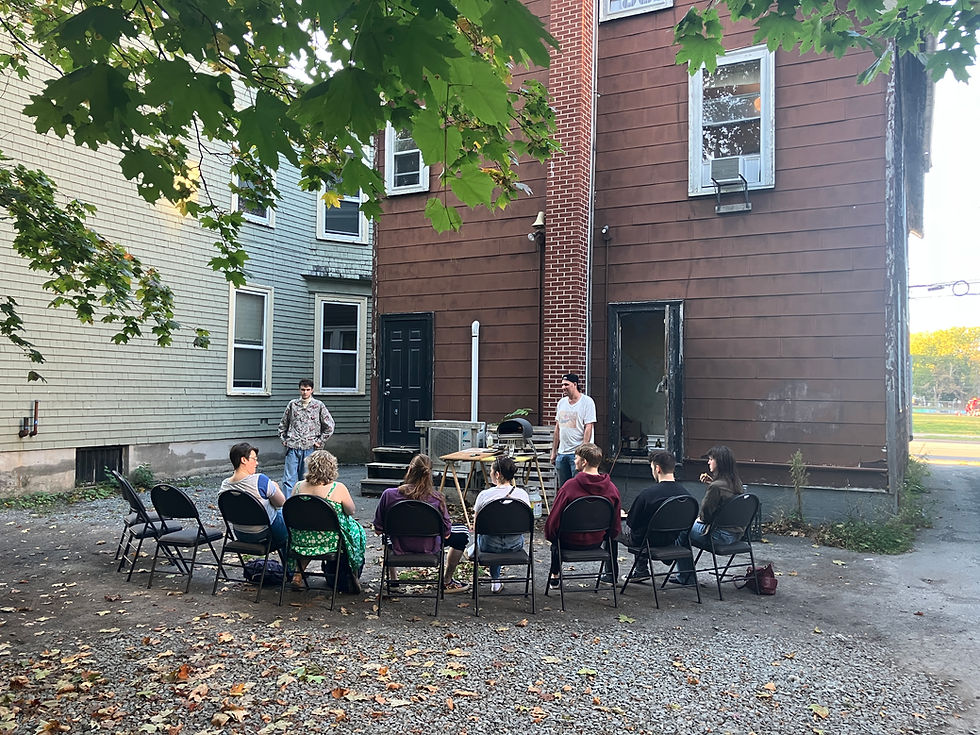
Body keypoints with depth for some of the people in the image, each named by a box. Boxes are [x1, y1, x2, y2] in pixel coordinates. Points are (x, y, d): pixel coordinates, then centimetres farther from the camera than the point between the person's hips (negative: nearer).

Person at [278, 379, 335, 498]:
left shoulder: (318, 406, 2)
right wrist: (283, 439, 11)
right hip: (292, 448, 1)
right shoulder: (292, 404, 7)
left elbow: (329, 426, 5)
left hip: (309, 448, -1)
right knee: (288, 479, -3)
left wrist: (319, 441, 2)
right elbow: (283, 424, 18)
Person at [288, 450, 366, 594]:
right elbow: (351, 511, -5)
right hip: (331, 542, -4)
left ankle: (298, 573, 29)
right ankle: (352, 578, 32)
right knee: (357, 531, 24)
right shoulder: (338, 488, -18)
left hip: (301, 541, 4)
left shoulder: (299, 486, -7)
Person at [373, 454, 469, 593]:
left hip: (399, 549, 3)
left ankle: (392, 578, 42)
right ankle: (446, 581, 26)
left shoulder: (389, 495, -19)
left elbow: (378, 529, -8)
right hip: (428, 550, -2)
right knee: (462, 534, 20)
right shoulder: (436, 498, -22)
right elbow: (446, 533, -13)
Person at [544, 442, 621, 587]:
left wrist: (549, 536, 2)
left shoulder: (570, 486, -23)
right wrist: (609, 536, 18)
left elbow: (554, 519, -17)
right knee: (612, 538, 36)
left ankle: (554, 576, 34)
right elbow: (616, 525, -3)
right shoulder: (612, 488, -11)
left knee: (555, 538, 32)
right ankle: (611, 574, 44)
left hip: (571, 543, -3)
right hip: (596, 542, 3)